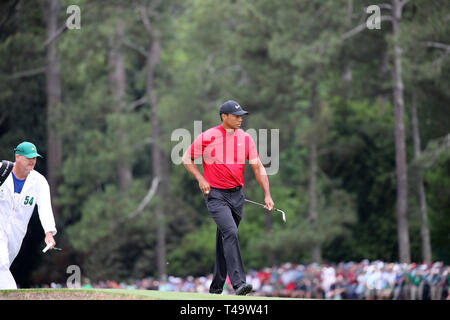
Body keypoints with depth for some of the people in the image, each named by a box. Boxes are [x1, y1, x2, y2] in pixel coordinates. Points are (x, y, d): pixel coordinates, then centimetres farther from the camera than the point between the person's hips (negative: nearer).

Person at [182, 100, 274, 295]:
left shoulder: (245, 138, 5)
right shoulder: (207, 137, -6)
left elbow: (258, 167, 5)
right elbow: (187, 158, 4)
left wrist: (267, 195, -4)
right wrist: (200, 179, -10)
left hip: (237, 196, 5)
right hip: (215, 195, -5)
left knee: (225, 241, 11)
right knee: (230, 232, -23)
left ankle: (216, 288, 21)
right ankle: (238, 283, -31)